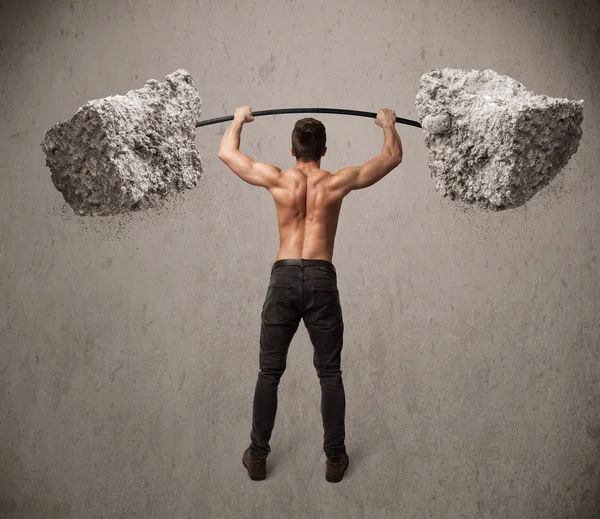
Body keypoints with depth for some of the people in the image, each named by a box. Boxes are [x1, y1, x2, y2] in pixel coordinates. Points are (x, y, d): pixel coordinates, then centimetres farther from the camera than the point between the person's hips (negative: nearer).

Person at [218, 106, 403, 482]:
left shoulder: (277, 180, 4)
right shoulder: (338, 182, 3)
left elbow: (227, 153, 17)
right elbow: (393, 157, 14)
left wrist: (239, 120, 35)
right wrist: (389, 125, 33)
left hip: (284, 278, 1)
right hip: (322, 280, 0)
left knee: (269, 373, 12)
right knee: (330, 375, 11)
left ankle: (257, 457, 21)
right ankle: (335, 459, 20)